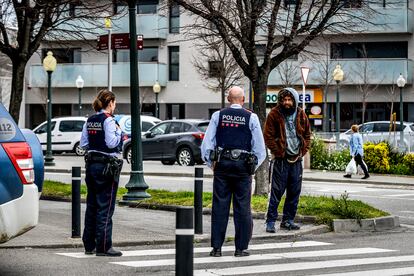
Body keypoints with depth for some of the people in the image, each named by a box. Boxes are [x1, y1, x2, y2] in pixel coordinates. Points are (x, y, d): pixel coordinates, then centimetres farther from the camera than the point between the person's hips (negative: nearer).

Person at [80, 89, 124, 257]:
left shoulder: (89, 121, 10)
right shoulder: (108, 120, -12)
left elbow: (83, 143, 10)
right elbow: (112, 143, -18)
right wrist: (118, 131, -2)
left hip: (91, 164, 8)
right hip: (106, 166, -8)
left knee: (92, 205, 12)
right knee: (105, 207, -4)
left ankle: (89, 245, 17)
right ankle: (103, 247, -3)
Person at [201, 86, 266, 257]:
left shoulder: (218, 116, 4)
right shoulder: (251, 118, 1)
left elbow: (206, 144, 3)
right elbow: (260, 148, 1)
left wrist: (212, 164, 12)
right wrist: (253, 166, 12)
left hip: (221, 165, 1)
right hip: (243, 166, -1)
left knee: (219, 206, 3)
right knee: (242, 208, 4)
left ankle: (216, 248, 2)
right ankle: (241, 248, 5)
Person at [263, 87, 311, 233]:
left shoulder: (301, 115, 7)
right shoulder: (274, 114, -6)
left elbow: (307, 135, 17)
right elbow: (268, 137, -7)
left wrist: (303, 151, 4)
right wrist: (279, 152, -12)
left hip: (296, 159, 5)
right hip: (280, 159, -5)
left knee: (294, 191, 9)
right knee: (276, 191, -6)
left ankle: (288, 220, 19)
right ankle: (270, 221, -1)